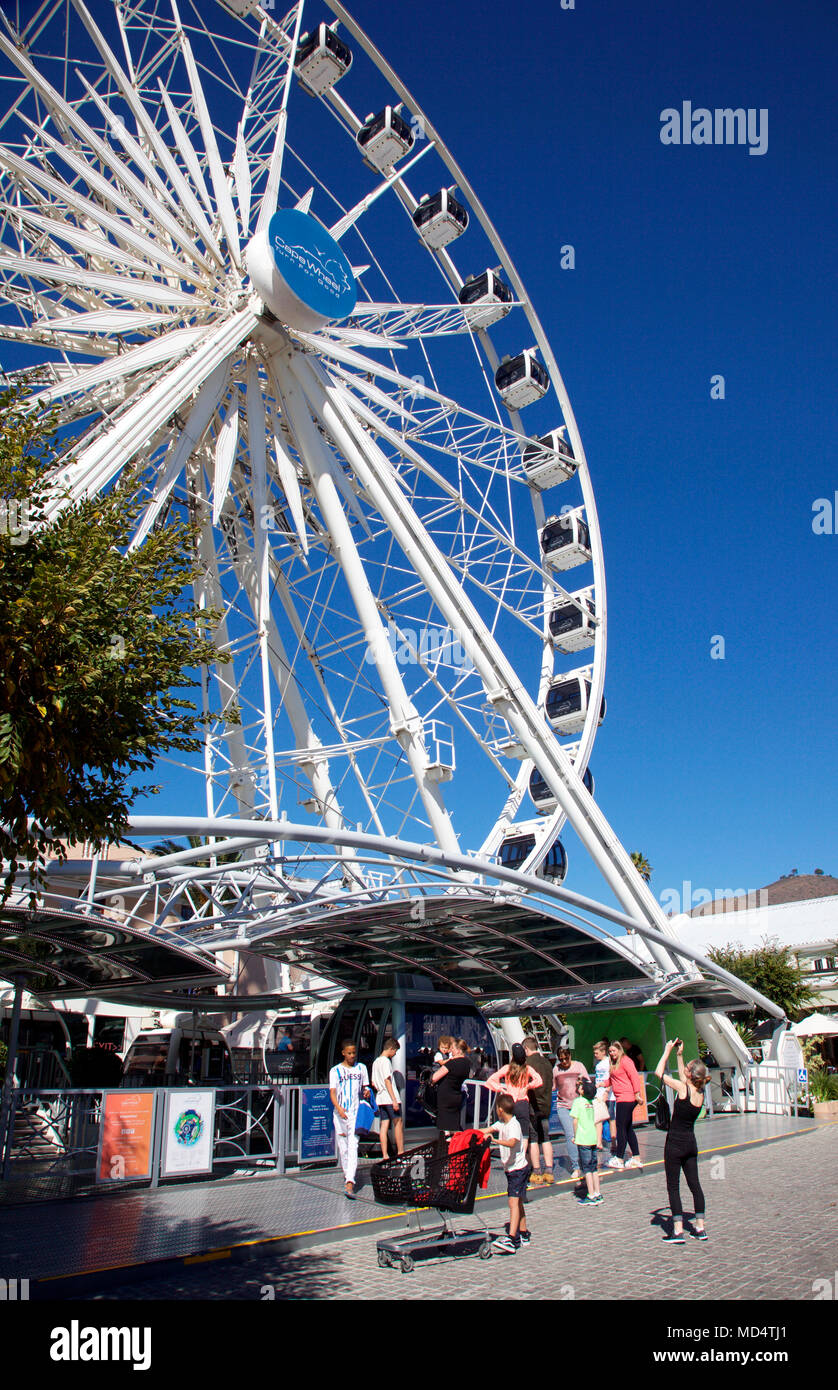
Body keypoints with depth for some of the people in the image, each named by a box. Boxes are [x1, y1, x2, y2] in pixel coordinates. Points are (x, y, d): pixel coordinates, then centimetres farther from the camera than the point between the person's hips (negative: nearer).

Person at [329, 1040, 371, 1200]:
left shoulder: (361, 1068, 11)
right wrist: (338, 1108, -21)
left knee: (353, 1147, -12)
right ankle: (347, 1174, 28)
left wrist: (367, 1092, -5)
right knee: (343, 1148, 6)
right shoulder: (335, 1071, 4)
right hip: (340, 1113, 0)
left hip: (356, 1113, 0)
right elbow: (332, 1092, -3)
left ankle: (350, 1184, -19)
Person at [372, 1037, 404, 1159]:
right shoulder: (386, 1061, -11)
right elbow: (387, 1081, -17)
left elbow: (373, 1083, 19)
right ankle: (401, 1152, 4)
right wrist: (394, 1100, -18)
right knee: (398, 1124, 1)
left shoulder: (375, 1062, 16)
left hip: (380, 1098, 8)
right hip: (389, 1098, -8)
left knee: (384, 1126, 5)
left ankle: (384, 1155, 3)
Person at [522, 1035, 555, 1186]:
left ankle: (536, 1174, 2)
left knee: (532, 1139, 0)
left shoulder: (528, 1062, -12)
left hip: (532, 1105, -7)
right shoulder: (547, 1061, 9)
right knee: (545, 1139, 12)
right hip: (546, 1106, 7)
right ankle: (549, 1172, 13)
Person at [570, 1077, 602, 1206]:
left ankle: (591, 1196, -1)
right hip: (593, 1138, 7)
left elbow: (575, 1120, -13)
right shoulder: (591, 1102, 8)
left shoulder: (578, 1101, -11)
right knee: (593, 1167, 13)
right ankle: (597, 1194, 16)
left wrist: (575, 1136, -6)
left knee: (587, 1168, -2)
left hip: (583, 1139, -7)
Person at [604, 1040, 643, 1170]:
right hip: (621, 1099, 10)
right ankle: (636, 1158, 16)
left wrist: (637, 1093, -21)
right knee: (628, 1128, 11)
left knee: (621, 1127, -7)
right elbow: (611, 1080, 22)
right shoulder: (614, 1064, 19)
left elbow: (634, 1077, -16)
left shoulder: (625, 1061, -9)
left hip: (627, 1098, -10)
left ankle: (619, 1159, -3)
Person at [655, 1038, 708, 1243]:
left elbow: (659, 1072, -10)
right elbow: (683, 1078, 20)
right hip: (691, 1143, 7)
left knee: (673, 1186, 1)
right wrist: (679, 1055, 20)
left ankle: (678, 1231, 0)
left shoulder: (682, 1088, -19)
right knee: (694, 1184, 14)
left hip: (675, 1143, -6)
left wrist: (667, 1051, 0)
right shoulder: (700, 1092, 0)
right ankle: (700, 1228, 18)